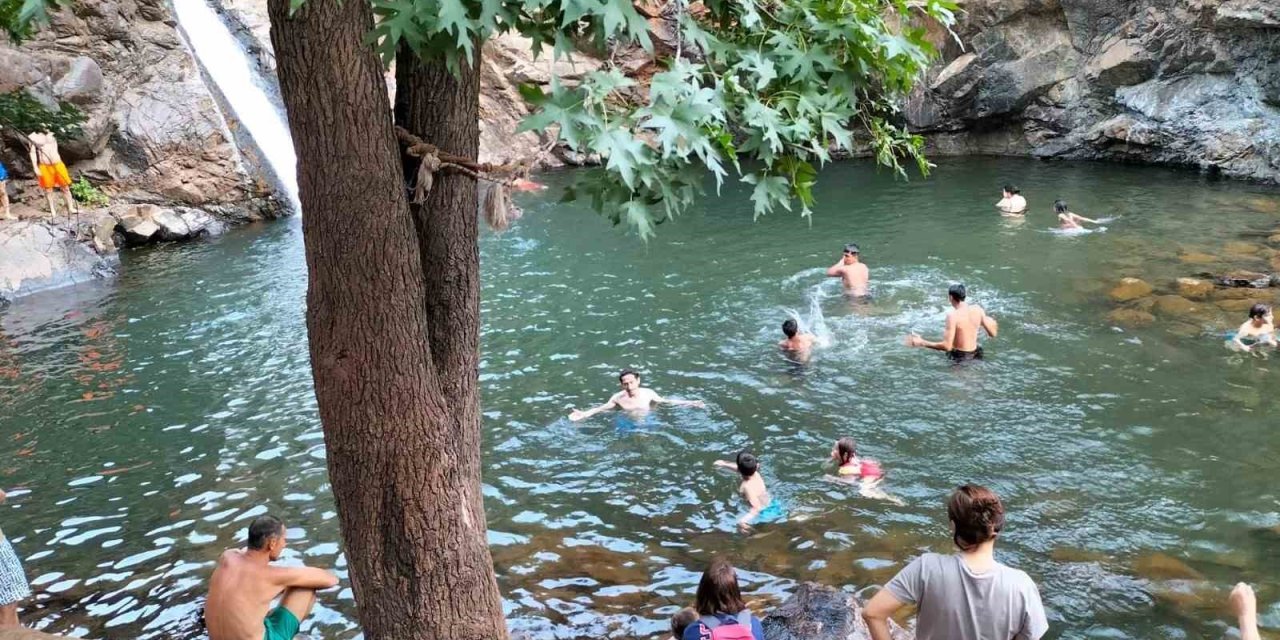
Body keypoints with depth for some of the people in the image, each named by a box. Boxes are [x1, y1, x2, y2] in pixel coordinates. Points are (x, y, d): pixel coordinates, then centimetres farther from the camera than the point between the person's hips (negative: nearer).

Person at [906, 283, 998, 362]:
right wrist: (992, 322, 26)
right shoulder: (977, 309, -4)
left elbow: (947, 346, -24)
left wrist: (922, 343, -19)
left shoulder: (953, 315, -21)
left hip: (959, 356, -6)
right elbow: (993, 333, 4)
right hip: (974, 354, 6)